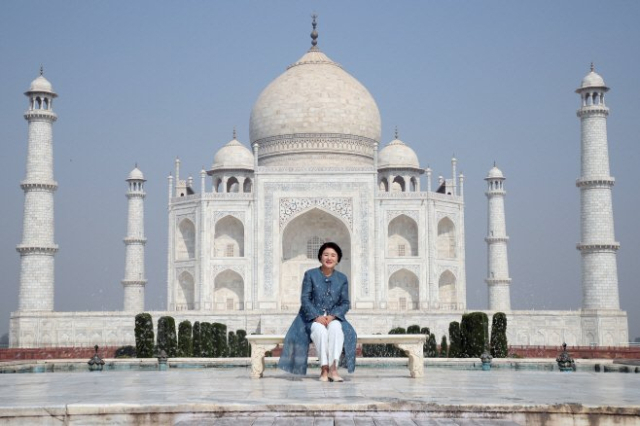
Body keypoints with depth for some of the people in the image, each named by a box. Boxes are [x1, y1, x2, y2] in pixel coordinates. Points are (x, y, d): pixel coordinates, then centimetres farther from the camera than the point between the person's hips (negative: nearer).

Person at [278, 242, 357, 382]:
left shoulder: (342, 278, 9)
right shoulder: (310, 275, 3)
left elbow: (345, 303, 5)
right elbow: (305, 299, -3)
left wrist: (333, 316, -14)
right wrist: (317, 316, -18)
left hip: (333, 317, 2)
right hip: (313, 318, -2)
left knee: (336, 327, -34)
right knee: (320, 329, -36)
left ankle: (333, 368, -39)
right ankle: (324, 369, -35)